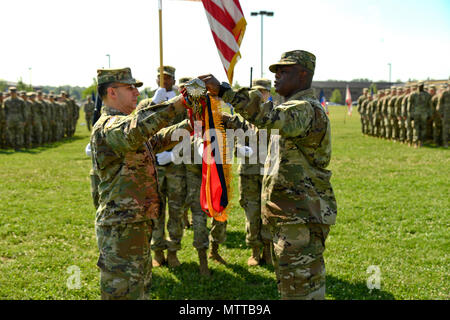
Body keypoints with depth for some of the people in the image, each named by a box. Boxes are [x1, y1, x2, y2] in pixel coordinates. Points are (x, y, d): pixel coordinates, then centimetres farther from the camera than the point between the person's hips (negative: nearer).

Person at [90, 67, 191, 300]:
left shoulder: (122, 123, 15)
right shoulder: (109, 127, -19)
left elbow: (157, 140, 26)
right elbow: (138, 128, -41)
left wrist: (190, 125, 15)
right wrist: (181, 101, -43)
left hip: (138, 225, 11)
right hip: (120, 229, -11)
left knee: (141, 288, 22)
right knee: (123, 291, -3)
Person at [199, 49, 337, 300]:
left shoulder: (307, 109, -19)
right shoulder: (294, 108, 17)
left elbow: (268, 117, -37)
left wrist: (223, 89, -37)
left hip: (302, 220, -11)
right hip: (288, 218, 11)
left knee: (302, 290, -5)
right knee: (288, 286, 21)